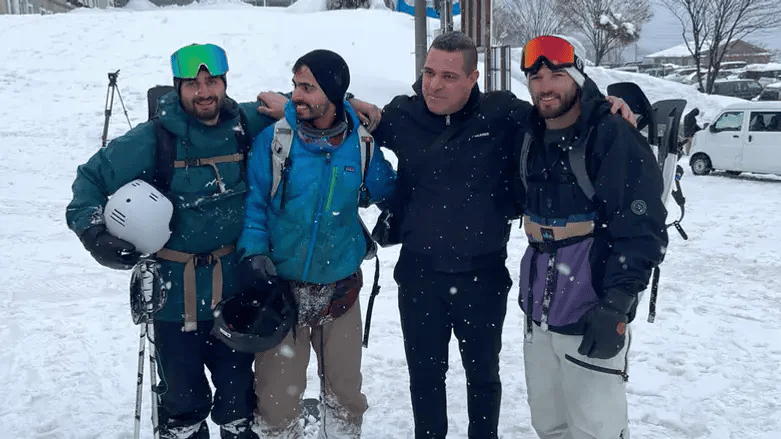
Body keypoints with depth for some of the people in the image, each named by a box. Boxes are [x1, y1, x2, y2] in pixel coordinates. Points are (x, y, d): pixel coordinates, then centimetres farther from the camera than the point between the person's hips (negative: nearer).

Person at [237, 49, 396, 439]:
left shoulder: (361, 144, -3)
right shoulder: (273, 139, -8)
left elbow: (387, 193, 12)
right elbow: (252, 201, -5)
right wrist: (253, 253, -15)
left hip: (341, 289, 2)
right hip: (280, 287, -1)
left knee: (345, 391, 14)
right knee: (277, 395, 6)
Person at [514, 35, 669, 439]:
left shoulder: (614, 137, -13)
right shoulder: (529, 137, 8)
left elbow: (643, 231, -17)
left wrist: (615, 307, -22)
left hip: (591, 316, -7)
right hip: (538, 311, 7)